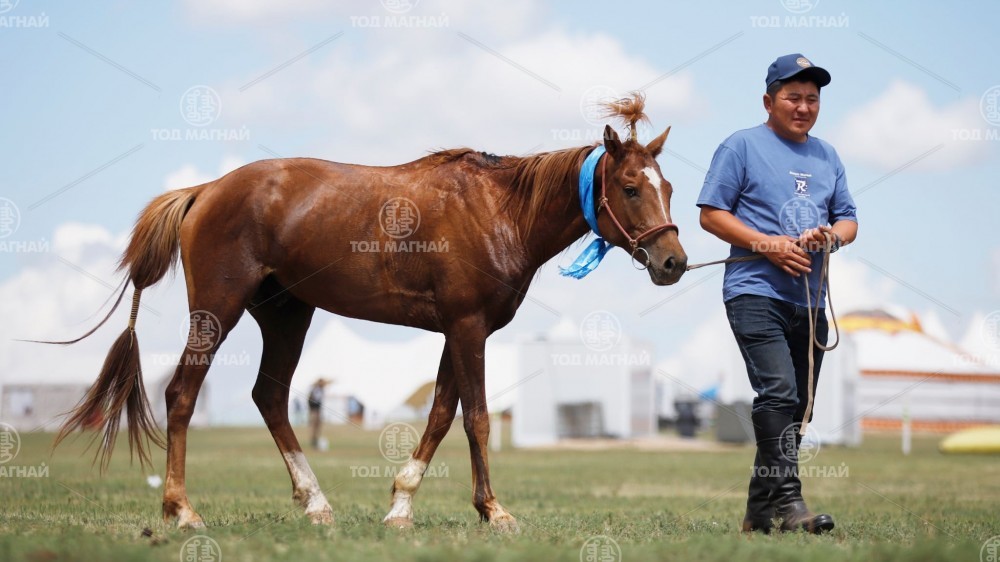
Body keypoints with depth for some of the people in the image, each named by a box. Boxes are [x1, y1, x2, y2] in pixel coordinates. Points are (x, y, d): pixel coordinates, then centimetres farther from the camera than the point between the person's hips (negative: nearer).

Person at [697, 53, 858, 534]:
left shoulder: (826, 156, 19)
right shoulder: (742, 146, 1)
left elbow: (849, 220, 20)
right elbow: (711, 215, -4)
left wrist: (832, 235, -4)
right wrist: (769, 245, -14)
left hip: (810, 299, 6)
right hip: (756, 291, -6)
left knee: (795, 406, 7)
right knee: (778, 394, -21)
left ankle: (759, 512, 15)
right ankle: (787, 499, -23)